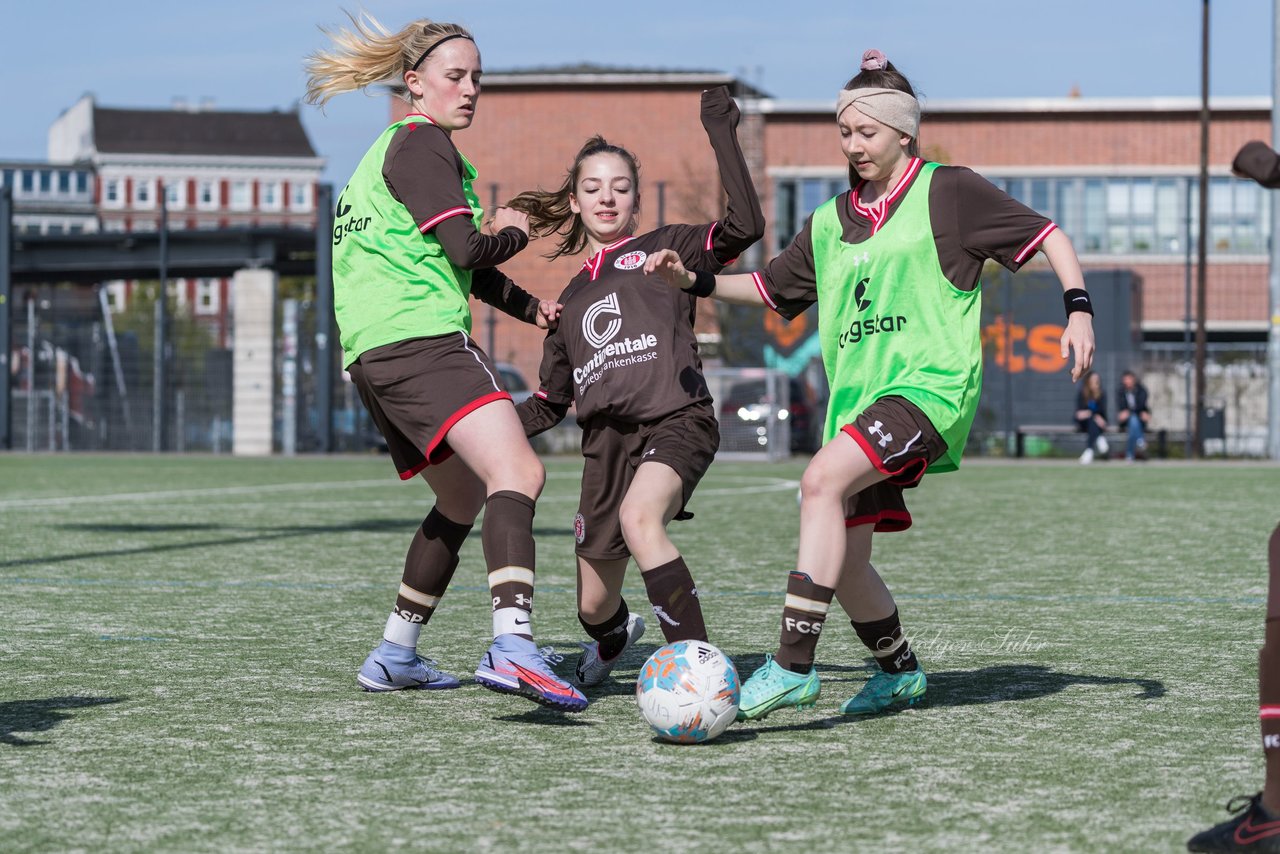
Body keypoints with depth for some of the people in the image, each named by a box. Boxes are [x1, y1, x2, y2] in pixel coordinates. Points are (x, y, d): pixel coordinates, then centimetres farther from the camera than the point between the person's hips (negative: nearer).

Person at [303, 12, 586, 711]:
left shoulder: (393, 149, 28)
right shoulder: (422, 144, -4)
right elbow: (468, 248, -14)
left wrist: (527, 305, 28)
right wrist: (515, 232, 7)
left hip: (371, 356, 11)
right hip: (421, 339, -11)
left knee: (462, 499, 24)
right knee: (517, 474, -25)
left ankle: (394, 655, 28)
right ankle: (512, 646, -45)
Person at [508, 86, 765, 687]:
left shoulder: (665, 250, 10)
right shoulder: (572, 297, 24)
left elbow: (744, 226, -9)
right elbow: (550, 402, 28)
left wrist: (722, 135, -11)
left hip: (675, 422, -5)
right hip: (606, 438, 5)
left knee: (639, 516, -38)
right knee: (593, 606, 9)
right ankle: (613, 638, 48)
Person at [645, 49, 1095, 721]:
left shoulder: (947, 193, 1)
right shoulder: (830, 223, 18)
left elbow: (1045, 235, 4)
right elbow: (771, 287, 28)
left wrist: (1077, 308, -10)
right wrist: (695, 281, 12)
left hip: (931, 385, -7)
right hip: (857, 401, 7)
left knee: (823, 478, -29)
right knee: (843, 561, 1)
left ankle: (793, 666, -31)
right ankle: (898, 672, 29)